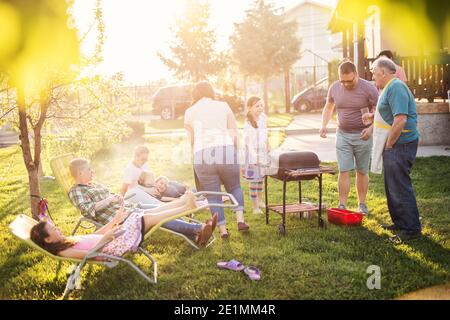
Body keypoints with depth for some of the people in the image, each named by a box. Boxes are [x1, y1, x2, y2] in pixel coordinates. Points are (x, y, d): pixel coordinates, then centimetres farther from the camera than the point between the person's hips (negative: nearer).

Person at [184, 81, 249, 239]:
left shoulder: (189, 112, 13)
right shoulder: (223, 106, 12)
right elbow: (234, 133, 9)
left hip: (202, 155, 0)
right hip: (226, 151, 1)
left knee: (213, 196, 10)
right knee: (234, 187, 21)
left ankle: (223, 229, 11)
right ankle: (240, 219, 6)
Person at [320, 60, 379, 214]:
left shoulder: (368, 88, -11)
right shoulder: (335, 87, 0)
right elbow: (328, 107, 15)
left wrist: (371, 128, -23)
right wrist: (324, 124, 1)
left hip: (362, 136, -2)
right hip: (342, 135, 2)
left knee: (362, 172, 8)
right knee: (344, 171, -2)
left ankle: (362, 205, 20)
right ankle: (342, 206, 2)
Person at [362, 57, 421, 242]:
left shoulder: (396, 88, -18)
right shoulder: (390, 88, 16)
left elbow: (400, 120, -27)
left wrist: (388, 145, -19)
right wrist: (373, 115, 18)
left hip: (400, 145, -11)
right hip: (393, 145, 11)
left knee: (400, 188, -5)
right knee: (392, 186, 18)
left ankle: (412, 229, 5)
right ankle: (400, 223, 30)